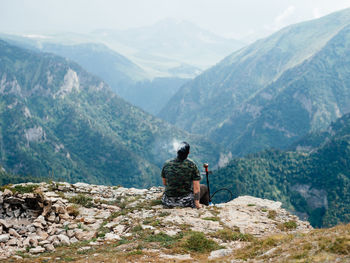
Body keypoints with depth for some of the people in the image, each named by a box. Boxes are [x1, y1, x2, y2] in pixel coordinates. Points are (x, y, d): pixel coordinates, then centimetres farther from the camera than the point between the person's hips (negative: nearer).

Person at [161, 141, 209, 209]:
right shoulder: (192, 165, -13)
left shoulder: (167, 164, -5)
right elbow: (196, 187, -15)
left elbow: (164, 183, 9)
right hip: (186, 202, -3)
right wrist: (197, 203, -8)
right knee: (204, 188, 25)